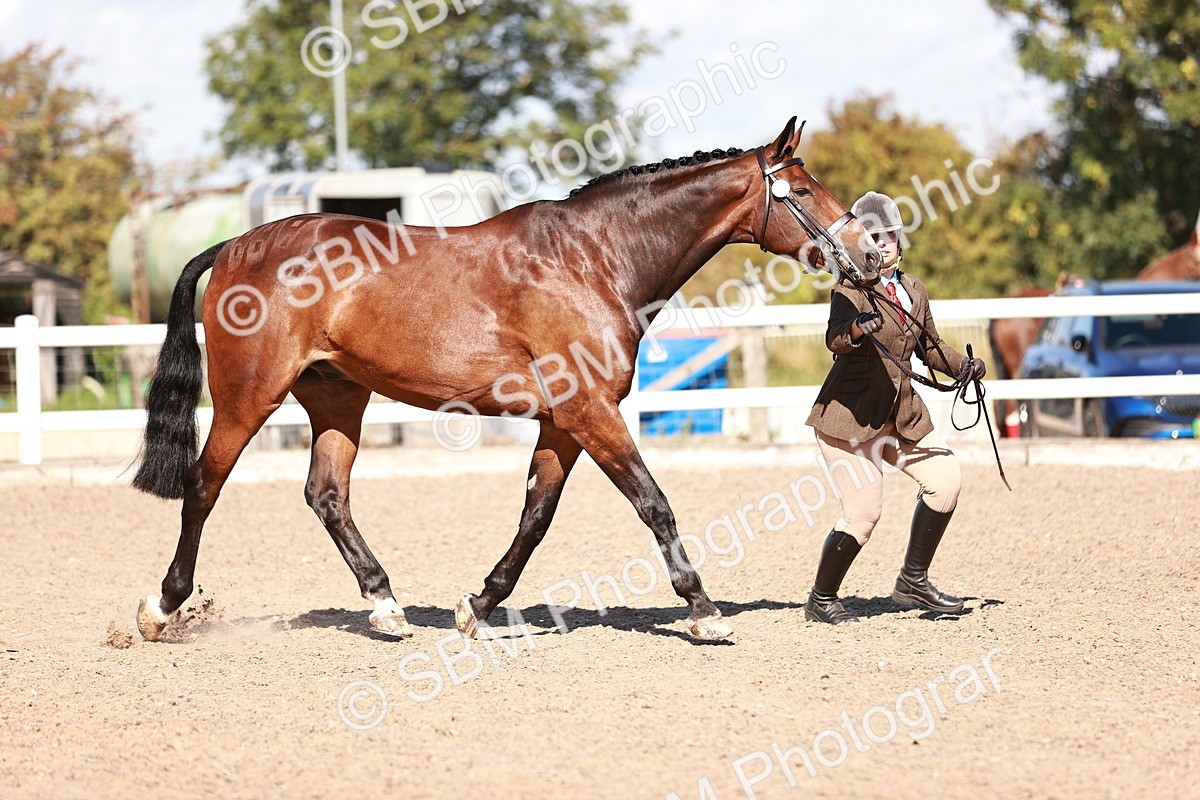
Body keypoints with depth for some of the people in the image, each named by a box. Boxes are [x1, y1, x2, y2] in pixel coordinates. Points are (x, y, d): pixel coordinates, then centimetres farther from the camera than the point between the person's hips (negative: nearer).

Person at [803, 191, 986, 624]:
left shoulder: (914, 290, 10)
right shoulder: (850, 290, -11)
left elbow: (930, 347, 24)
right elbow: (834, 340, -31)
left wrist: (963, 365, 6)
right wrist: (855, 328, -53)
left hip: (901, 414, 7)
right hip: (849, 413, -7)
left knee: (946, 479, -1)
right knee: (864, 510, -12)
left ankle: (913, 581, 15)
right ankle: (821, 600, 8)